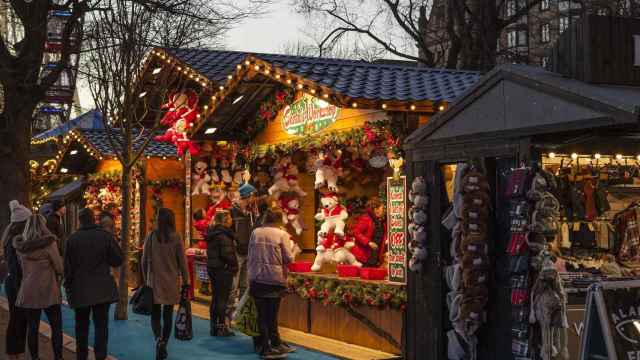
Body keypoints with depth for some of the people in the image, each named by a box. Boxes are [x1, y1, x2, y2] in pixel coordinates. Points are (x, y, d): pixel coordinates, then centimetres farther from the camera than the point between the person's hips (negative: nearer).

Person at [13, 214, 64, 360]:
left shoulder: (21, 245, 3)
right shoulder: (49, 242, -11)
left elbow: (21, 265, 13)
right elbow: (59, 267, -7)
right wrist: (57, 278, 12)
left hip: (27, 291, 4)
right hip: (48, 290, -4)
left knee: (32, 327, 9)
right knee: (56, 327, 5)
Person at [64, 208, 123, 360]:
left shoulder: (73, 238, -5)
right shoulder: (106, 236, -6)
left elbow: (68, 266, -2)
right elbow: (118, 260, -3)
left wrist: (68, 287, 10)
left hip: (80, 290, 1)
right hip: (102, 289, -1)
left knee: (81, 326, 14)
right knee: (101, 325, 4)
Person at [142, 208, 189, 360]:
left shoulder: (151, 236, -5)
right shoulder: (176, 238, -6)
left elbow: (145, 260, 0)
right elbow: (182, 261, -3)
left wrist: (146, 277, 14)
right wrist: (185, 281, 5)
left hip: (155, 281, 0)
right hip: (171, 282, 0)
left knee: (155, 314, 7)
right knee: (168, 315, 11)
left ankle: (159, 340, -18)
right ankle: (163, 347, 14)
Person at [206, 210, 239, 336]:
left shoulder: (212, 233, 11)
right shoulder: (224, 234, -16)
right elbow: (226, 254, -22)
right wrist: (234, 264, -8)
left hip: (212, 268, 8)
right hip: (224, 269, -8)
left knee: (216, 298, 14)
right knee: (222, 299, -2)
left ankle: (214, 327, 19)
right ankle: (221, 327, 2)